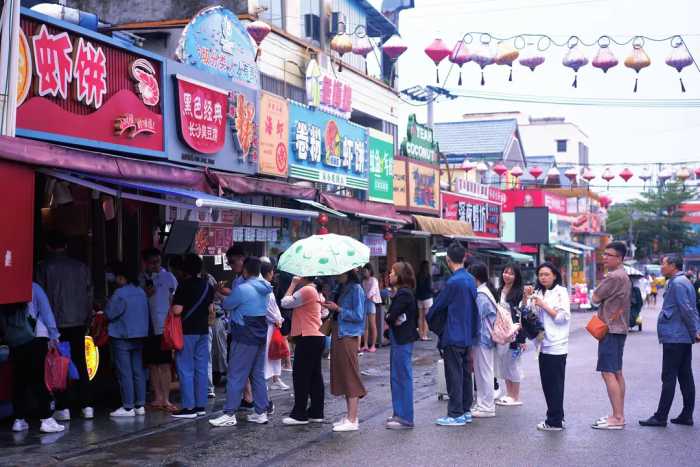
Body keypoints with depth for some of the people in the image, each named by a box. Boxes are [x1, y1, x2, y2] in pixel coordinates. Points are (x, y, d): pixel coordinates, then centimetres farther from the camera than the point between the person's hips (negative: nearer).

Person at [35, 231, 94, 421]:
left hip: (56, 324, -3)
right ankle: (87, 405, 10)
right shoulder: (81, 267, 6)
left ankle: (63, 408, 2)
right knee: (80, 364, 11)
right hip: (79, 323, 4)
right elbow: (89, 295, 8)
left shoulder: (44, 267, -5)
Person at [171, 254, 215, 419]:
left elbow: (177, 310, -19)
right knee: (201, 368, 9)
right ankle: (200, 405, 12)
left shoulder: (184, 285, -14)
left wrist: (171, 308, 1)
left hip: (187, 331, -7)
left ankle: (188, 407, -4)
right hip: (203, 330, 7)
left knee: (185, 369, -3)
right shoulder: (207, 285, 8)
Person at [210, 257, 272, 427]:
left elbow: (226, 305, -4)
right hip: (261, 336, 8)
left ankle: (229, 414, -1)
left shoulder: (242, 289, -17)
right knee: (258, 375, 12)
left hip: (245, 338, -8)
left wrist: (222, 296, 17)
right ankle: (261, 412, 14)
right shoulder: (263, 289, 7)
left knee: (236, 376, -3)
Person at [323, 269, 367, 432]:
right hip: (338, 334, 9)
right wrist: (331, 307, 2)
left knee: (350, 377, -6)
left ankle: (352, 420, -2)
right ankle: (350, 416, 18)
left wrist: (338, 309, -15)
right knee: (343, 377, 11)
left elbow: (358, 315, -16)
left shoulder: (356, 289, -11)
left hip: (348, 337, -9)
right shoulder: (342, 288, 15)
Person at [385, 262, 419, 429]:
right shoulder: (404, 292, 14)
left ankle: (405, 418, 0)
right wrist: (392, 319, -5)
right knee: (397, 377, 15)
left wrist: (389, 318, -1)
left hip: (402, 340, -10)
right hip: (400, 339, 10)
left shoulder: (403, 294, -17)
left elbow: (392, 316, -22)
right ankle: (400, 414, 23)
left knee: (403, 377, -5)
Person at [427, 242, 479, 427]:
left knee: (454, 375, -3)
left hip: (453, 337, -8)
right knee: (465, 373, 14)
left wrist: (428, 317, 10)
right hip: (467, 335, 8)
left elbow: (439, 305, -8)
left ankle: (456, 415, 0)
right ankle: (466, 411, 21)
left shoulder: (453, 282, -18)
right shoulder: (471, 279, 7)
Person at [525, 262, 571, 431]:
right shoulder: (538, 292, 15)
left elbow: (562, 316, -12)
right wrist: (527, 298, 0)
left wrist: (543, 305, -13)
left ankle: (555, 422, 0)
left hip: (556, 346, -7)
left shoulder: (560, 292, -5)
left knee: (555, 384, -4)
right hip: (544, 345, 7)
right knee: (547, 384, 10)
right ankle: (556, 417, 19)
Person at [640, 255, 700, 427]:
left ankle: (660, 417, -4)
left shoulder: (677, 283, -15)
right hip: (685, 338, 10)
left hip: (674, 337, -10)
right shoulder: (685, 282, 17)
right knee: (685, 377, 11)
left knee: (668, 378, -7)